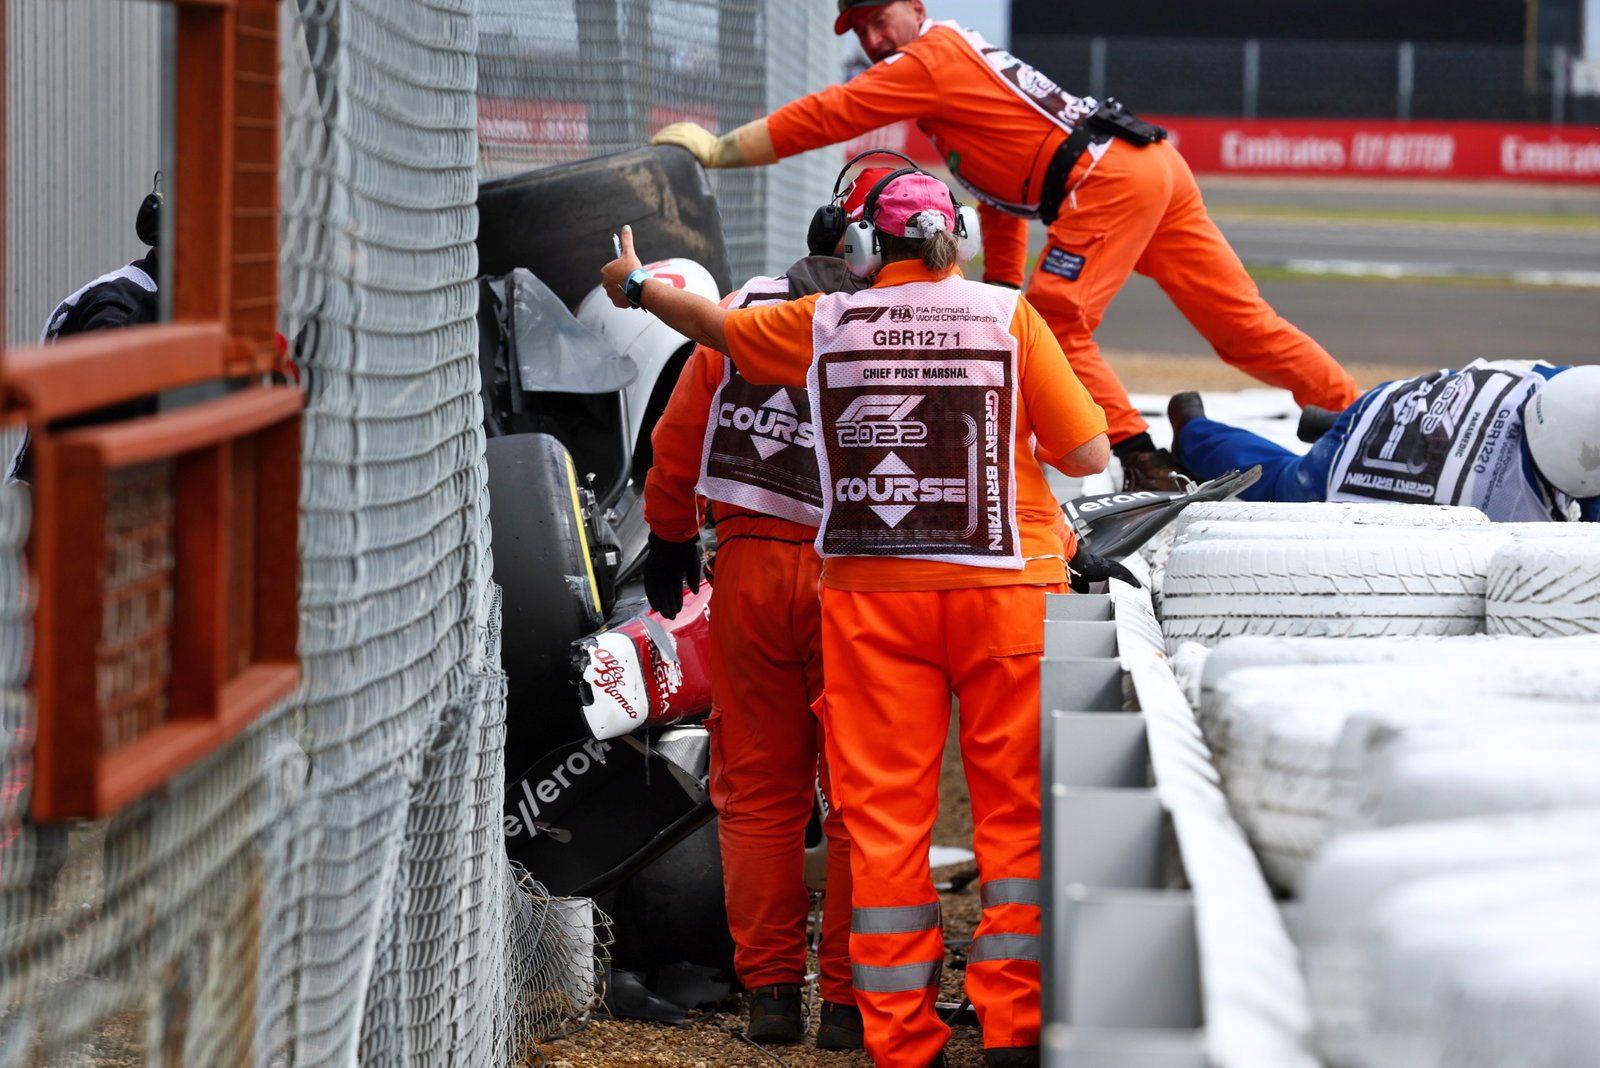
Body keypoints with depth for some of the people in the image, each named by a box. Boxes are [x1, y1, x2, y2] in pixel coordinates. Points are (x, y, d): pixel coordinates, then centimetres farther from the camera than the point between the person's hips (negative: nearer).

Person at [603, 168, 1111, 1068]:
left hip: (870, 591, 2)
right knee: (1016, 802, 5)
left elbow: (716, 324, 22)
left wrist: (637, 284, 41)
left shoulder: (825, 325, 4)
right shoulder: (1007, 315, -2)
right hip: (1003, 584, -1)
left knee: (885, 810, 5)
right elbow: (1088, 453, -4)